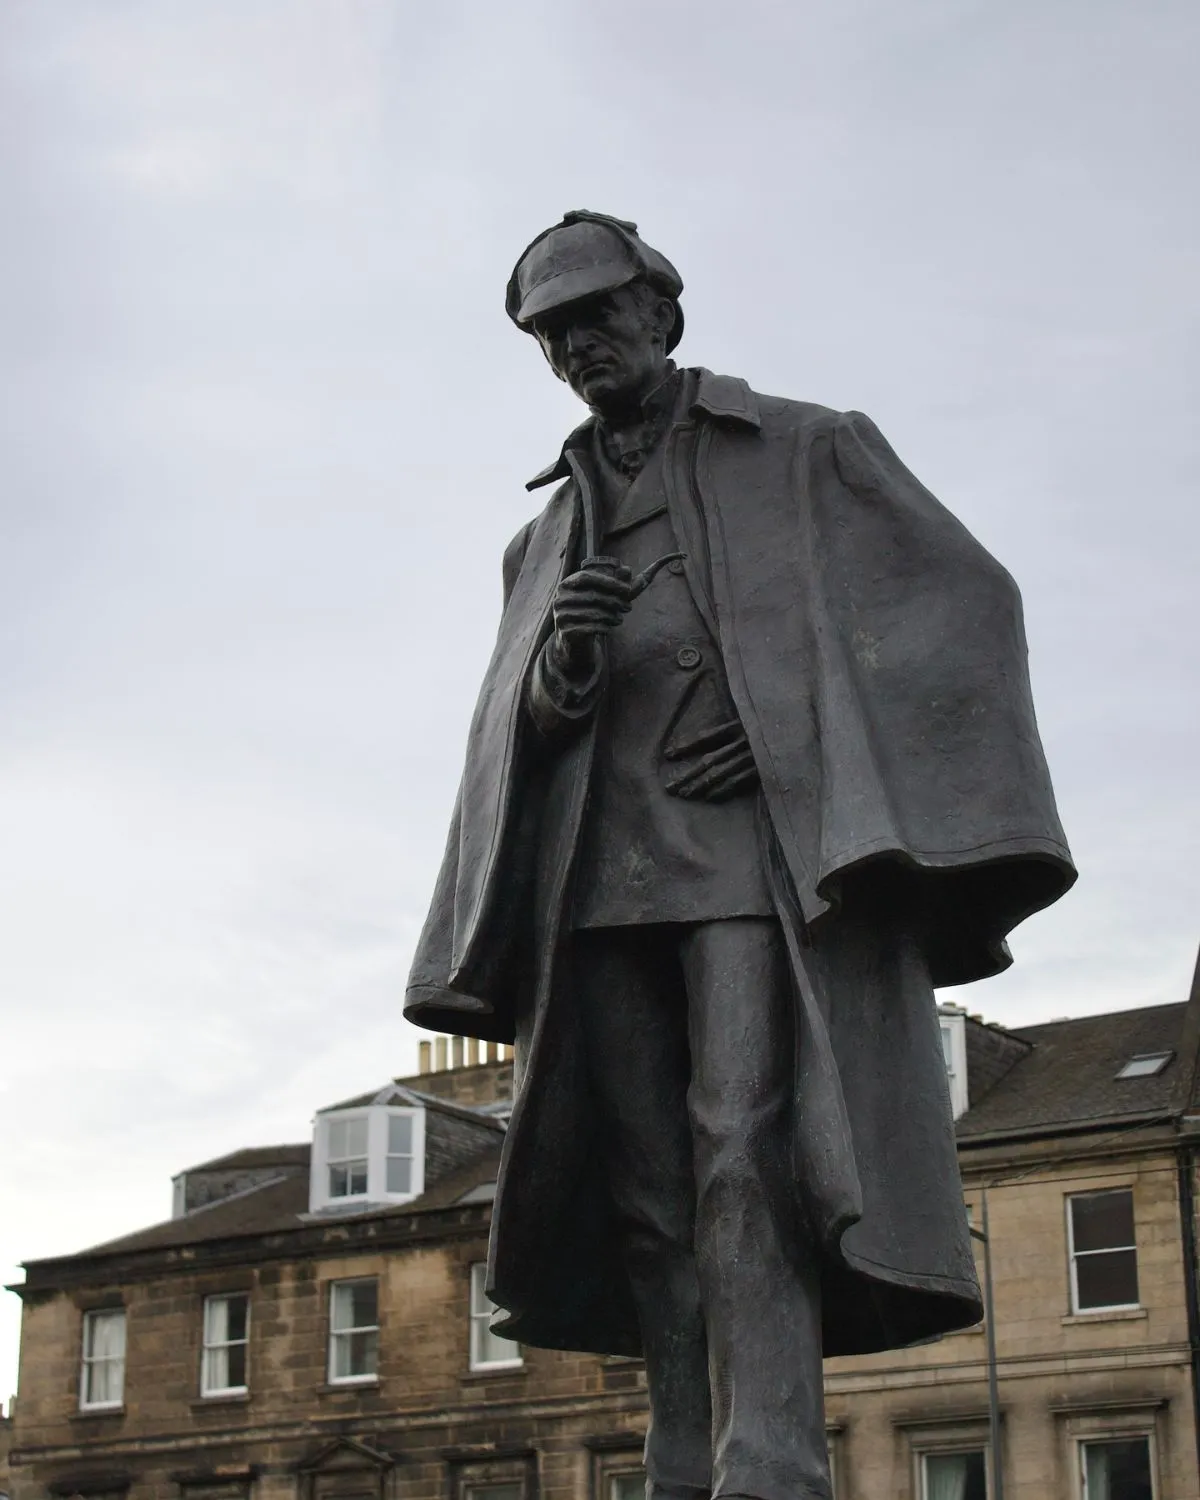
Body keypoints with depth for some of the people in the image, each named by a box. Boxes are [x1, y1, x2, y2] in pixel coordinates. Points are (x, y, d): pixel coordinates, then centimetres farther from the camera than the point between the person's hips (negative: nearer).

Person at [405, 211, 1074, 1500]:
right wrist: (560, 664, -5)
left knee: (744, 1150, -22)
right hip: (600, 876, 5)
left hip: (763, 851, -5)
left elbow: (963, 601, 4)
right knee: (650, 1191, -3)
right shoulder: (547, 537, 27)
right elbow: (511, 739, 20)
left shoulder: (808, 453, 14)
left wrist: (797, 742, -10)